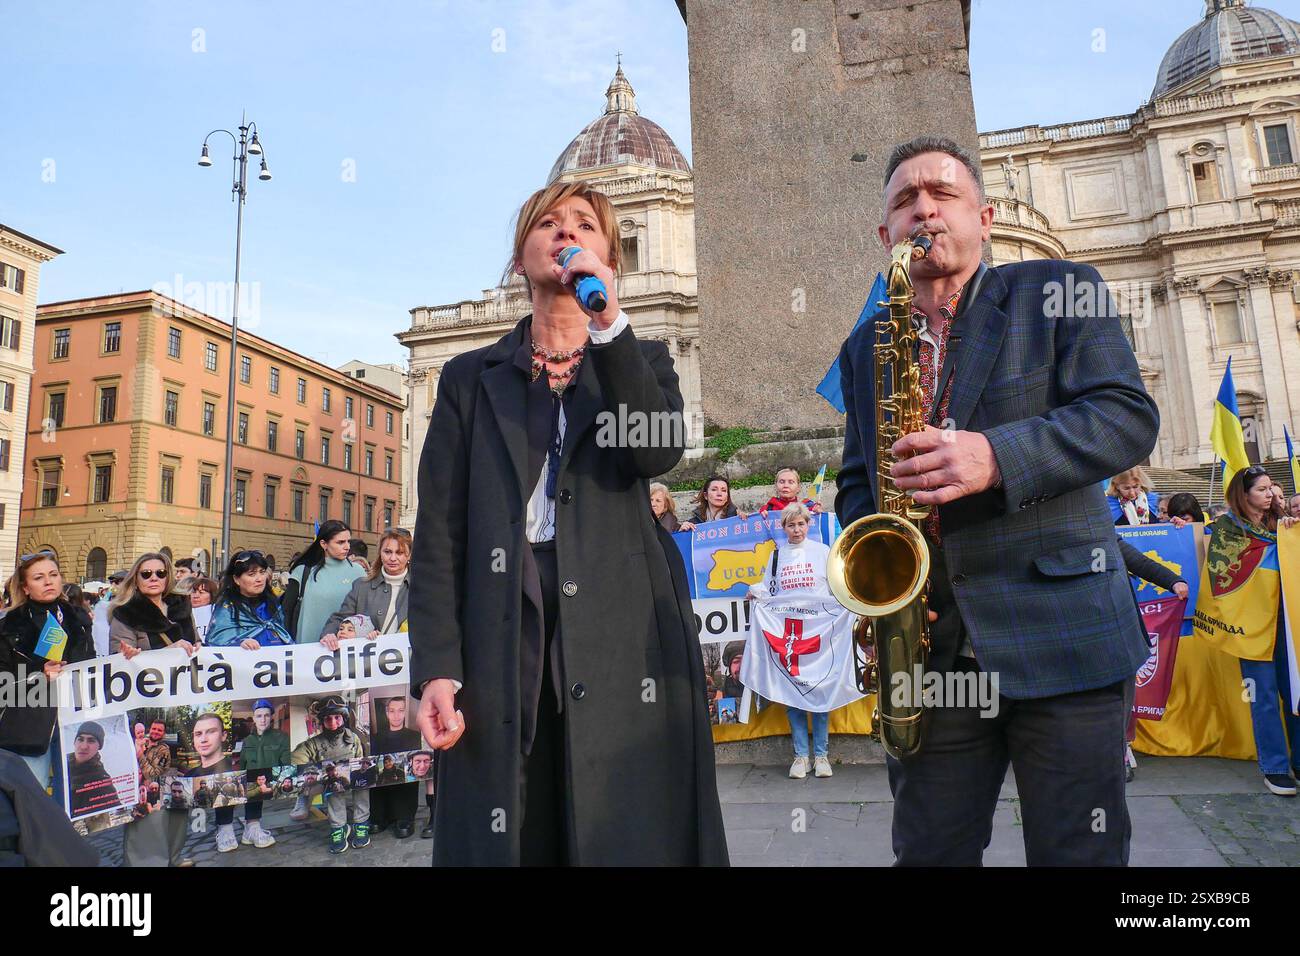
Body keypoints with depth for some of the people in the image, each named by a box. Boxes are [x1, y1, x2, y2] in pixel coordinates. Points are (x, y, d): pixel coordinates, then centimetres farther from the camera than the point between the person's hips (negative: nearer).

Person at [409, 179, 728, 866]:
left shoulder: (642, 360, 14)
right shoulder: (470, 378, 13)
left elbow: (659, 453, -8)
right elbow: (438, 532, 5)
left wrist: (608, 322, -14)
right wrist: (436, 669, -5)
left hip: (625, 643, 0)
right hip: (503, 648, 1)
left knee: (633, 837, 2)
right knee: (506, 835, 5)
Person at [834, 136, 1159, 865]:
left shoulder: (1059, 292, 4)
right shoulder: (865, 348, 15)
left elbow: (1130, 415, -8)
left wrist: (998, 456, -24)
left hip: (1064, 636, -3)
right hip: (932, 647, 4)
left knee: (1077, 854, 7)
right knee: (928, 853, 12)